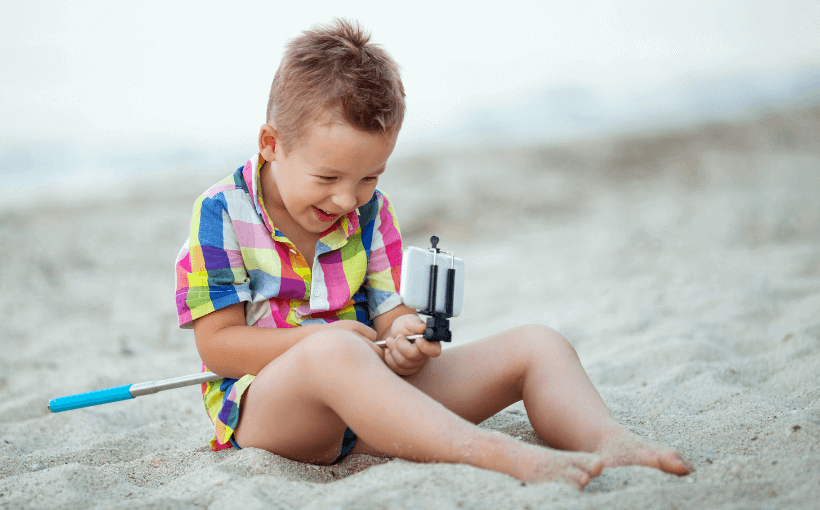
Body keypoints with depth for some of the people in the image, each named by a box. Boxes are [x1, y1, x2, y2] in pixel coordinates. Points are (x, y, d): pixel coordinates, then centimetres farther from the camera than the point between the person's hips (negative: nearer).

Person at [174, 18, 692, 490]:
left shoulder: (372, 212, 10)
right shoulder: (221, 214, -5)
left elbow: (389, 311, 8)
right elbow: (217, 344, -10)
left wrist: (400, 338, -19)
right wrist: (323, 340, -22)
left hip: (365, 391, 6)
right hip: (261, 405, -5)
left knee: (533, 344, -8)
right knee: (332, 350, -43)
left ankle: (609, 442, -38)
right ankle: (505, 456, -53)